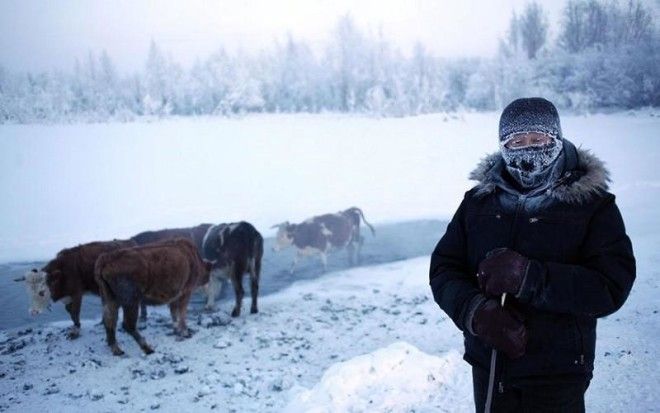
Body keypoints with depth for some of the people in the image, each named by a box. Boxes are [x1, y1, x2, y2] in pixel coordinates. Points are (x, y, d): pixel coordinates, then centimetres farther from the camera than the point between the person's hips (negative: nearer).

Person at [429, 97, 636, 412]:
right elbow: (443, 268, -1)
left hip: (557, 375, -3)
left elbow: (611, 288, -16)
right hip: (488, 367, 3)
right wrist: (474, 309, -21)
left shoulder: (593, 205, -6)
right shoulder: (478, 201, 3)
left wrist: (528, 277, -27)